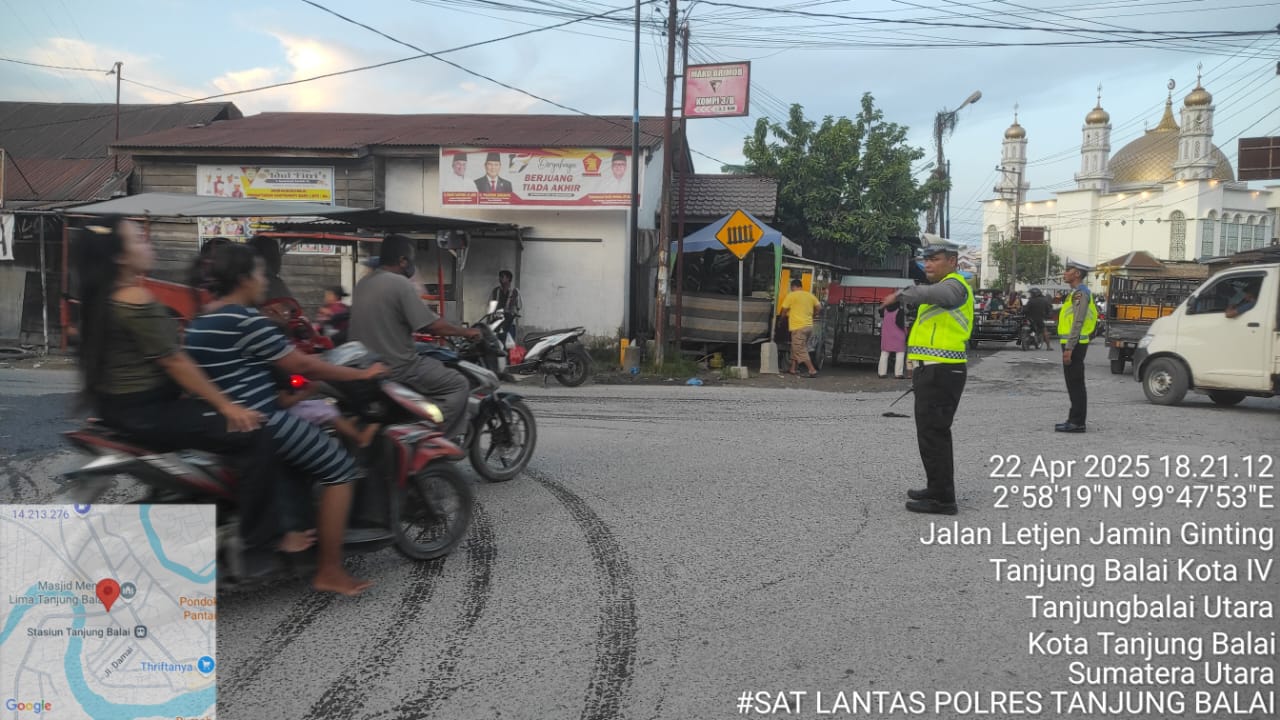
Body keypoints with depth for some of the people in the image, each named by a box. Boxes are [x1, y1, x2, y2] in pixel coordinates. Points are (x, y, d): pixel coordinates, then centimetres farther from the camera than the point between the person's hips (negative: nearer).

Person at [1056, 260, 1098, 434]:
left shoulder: (1080, 293, -13)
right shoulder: (1079, 292, 19)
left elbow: (1078, 322, -20)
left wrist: (1069, 348, -23)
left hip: (1074, 344, -10)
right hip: (1075, 344, 10)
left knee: (1075, 384, -8)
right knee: (1074, 384, 13)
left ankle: (1077, 422, -6)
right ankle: (1075, 420, 18)